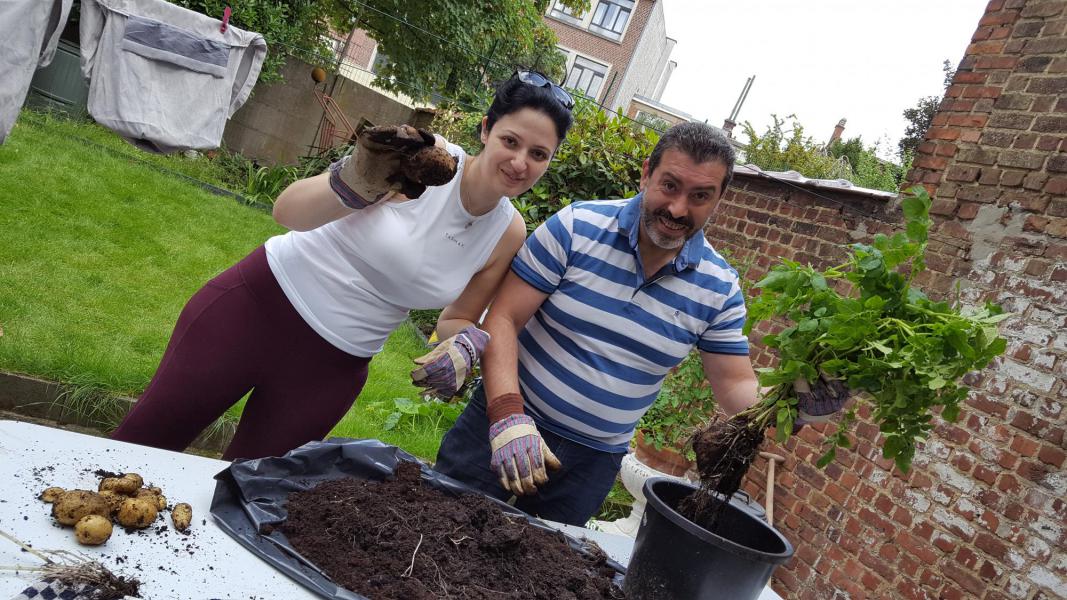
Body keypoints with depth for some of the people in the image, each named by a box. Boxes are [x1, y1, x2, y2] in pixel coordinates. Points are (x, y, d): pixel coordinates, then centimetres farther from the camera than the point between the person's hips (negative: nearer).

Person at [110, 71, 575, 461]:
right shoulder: (422, 160, -19)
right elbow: (287, 211, -24)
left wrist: (464, 345, -16)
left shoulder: (508, 234, -6)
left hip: (332, 367, 3)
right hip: (255, 307, -3)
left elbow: (459, 318, 7)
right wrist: (355, 184, -45)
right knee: (148, 435, 10)